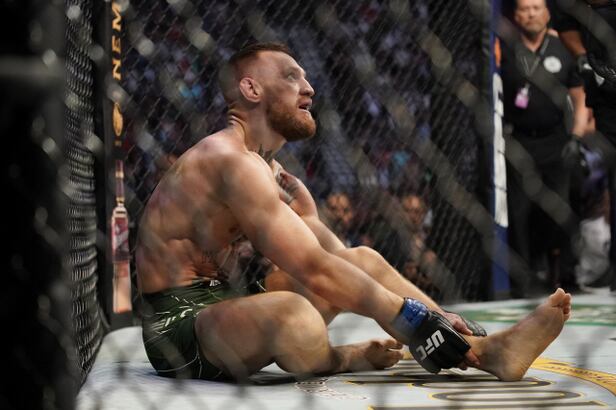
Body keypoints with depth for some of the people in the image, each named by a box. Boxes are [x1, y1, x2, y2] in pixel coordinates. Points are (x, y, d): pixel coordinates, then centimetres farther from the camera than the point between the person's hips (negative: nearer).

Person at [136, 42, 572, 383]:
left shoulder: (283, 183, 14)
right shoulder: (232, 160, -19)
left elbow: (340, 260, 8)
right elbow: (313, 269, -26)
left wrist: (436, 315, -4)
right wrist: (413, 319, -23)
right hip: (180, 325, -10)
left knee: (363, 260, 11)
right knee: (294, 314, -40)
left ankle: (484, 350, -3)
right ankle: (344, 358, -5)